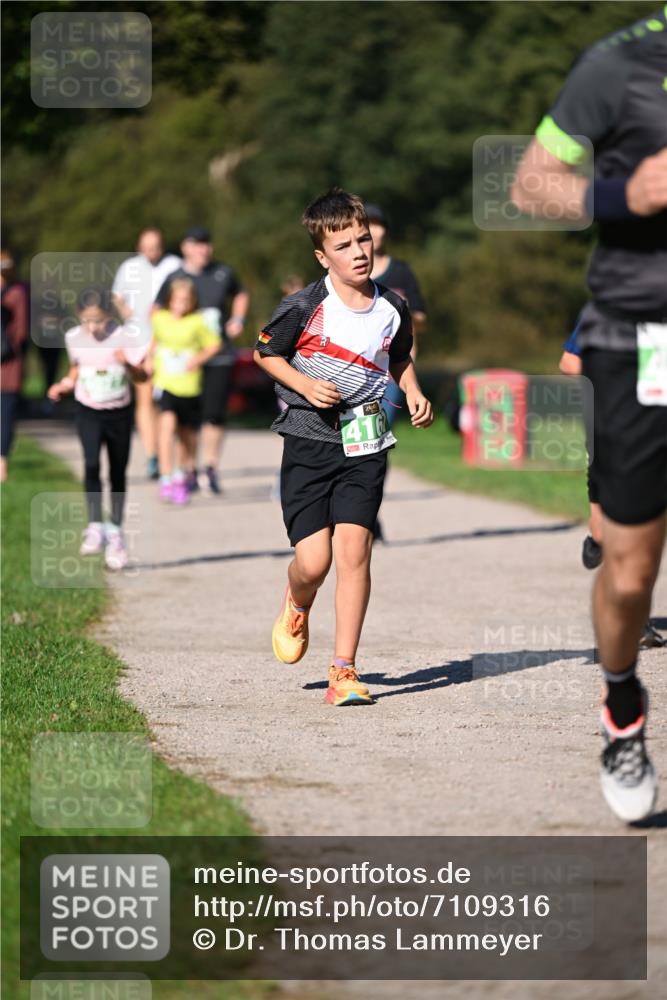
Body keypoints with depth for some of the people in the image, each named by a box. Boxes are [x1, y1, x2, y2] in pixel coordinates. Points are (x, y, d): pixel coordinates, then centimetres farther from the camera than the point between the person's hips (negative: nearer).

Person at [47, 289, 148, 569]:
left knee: (118, 473, 9)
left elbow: (141, 377, -13)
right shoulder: (73, 338, -4)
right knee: (91, 465, -20)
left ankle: (115, 532, 22)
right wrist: (63, 386, -5)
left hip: (119, 413, 0)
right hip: (88, 412, 0)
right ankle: (95, 526, -18)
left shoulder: (125, 338, -13)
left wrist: (128, 363, -32)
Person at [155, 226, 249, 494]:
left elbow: (240, 295, 25)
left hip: (219, 356, 1)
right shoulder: (174, 279, -2)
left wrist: (238, 319, 9)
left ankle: (211, 466, 3)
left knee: (215, 413, -8)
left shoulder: (222, 273, 6)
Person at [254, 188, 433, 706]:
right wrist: (305, 385, -11)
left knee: (354, 546, -11)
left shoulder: (392, 308, 4)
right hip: (309, 442, -2)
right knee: (313, 560, -8)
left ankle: (344, 670, -5)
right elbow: (265, 353, 4)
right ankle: (296, 608, 30)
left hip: (365, 444, 2)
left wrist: (413, 392, 5)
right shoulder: (303, 308, -9)